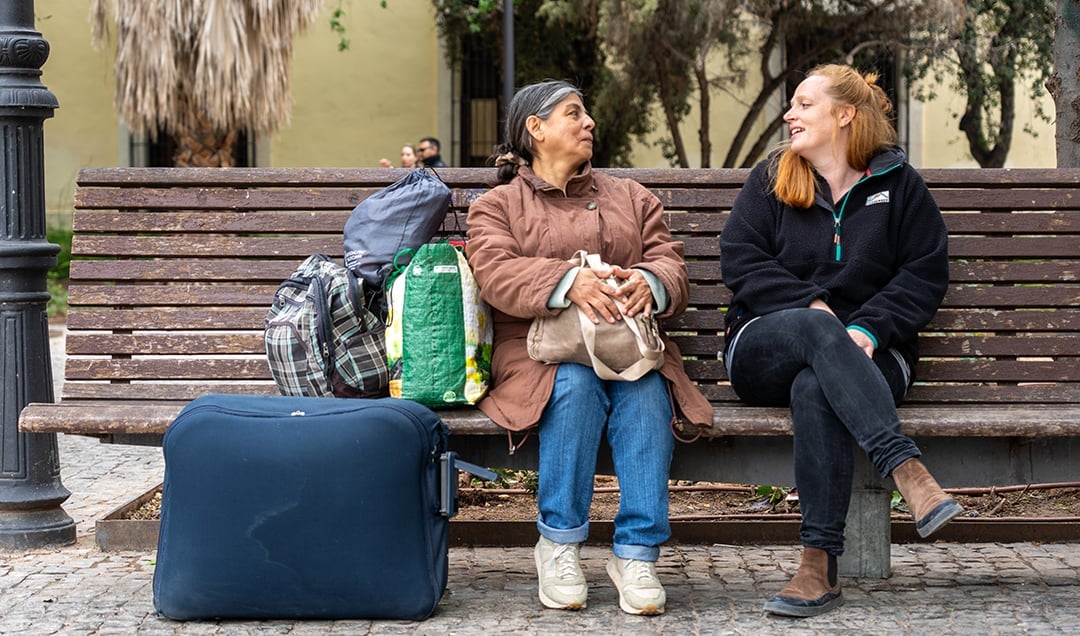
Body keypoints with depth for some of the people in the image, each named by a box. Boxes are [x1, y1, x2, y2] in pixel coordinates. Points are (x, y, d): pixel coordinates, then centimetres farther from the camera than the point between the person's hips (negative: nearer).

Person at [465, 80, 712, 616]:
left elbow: (672, 268, 10)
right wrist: (569, 282, -26)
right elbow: (497, 275, -7)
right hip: (538, 352, -2)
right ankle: (558, 544, -26)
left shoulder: (631, 199, 26)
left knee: (647, 390, -32)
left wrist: (649, 282, -16)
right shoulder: (497, 205, 15)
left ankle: (636, 553, -34)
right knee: (575, 385, -36)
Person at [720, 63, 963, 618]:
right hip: (765, 348, 1)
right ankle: (907, 471, -50)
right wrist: (809, 304, -12)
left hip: (864, 351, -1)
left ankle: (820, 566, -43)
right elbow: (740, 260, 3)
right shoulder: (770, 180, 15)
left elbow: (925, 274, 4)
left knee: (814, 389, -38)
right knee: (815, 329, -38)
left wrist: (870, 329, -12)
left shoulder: (897, 183, 12)